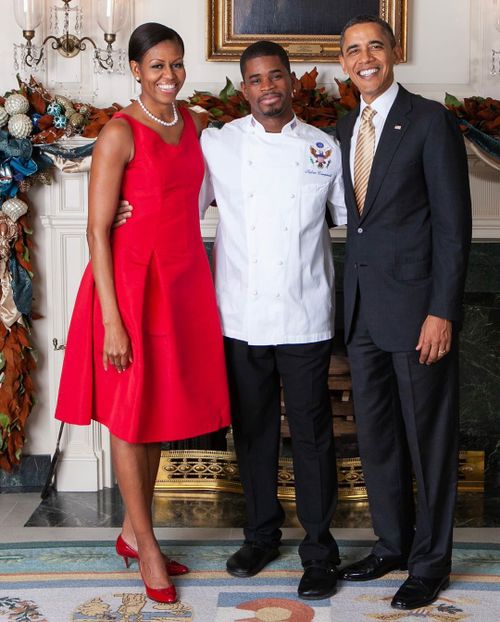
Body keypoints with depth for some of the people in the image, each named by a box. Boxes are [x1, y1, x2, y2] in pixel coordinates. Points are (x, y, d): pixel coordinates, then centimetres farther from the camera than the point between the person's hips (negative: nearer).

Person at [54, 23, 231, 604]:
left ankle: (132, 533, 31)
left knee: (156, 410, 15)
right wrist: (112, 320, -18)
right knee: (130, 415, 6)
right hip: (132, 281, -7)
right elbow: (98, 230, -14)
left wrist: (204, 283, 12)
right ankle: (147, 546, 20)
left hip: (184, 283, 7)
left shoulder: (190, 122, 8)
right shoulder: (119, 133, -13)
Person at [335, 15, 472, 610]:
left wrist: (441, 312, -17)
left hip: (416, 305, -6)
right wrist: (350, 300, 9)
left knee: (428, 438, 5)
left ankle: (430, 561, 20)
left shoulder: (430, 120, -8)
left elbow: (453, 221, -12)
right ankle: (392, 543, 31)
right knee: (375, 434, 15)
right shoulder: (345, 130, 12)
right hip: (362, 308, 7)